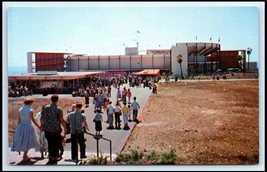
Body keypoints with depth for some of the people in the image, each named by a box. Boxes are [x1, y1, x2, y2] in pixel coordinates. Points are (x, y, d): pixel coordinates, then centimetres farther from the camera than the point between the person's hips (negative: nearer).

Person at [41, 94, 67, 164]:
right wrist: (65, 128, -1)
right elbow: (61, 120, -13)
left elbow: (42, 118, 9)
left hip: (47, 129, 5)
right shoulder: (58, 109, -14)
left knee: (50, 143, 18)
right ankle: (55, 157, 18)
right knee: (56, 143, 9)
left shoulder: (45, 108, 2)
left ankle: (50, 155, 29)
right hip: (56, 129, -5)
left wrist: (42, 125, 25)